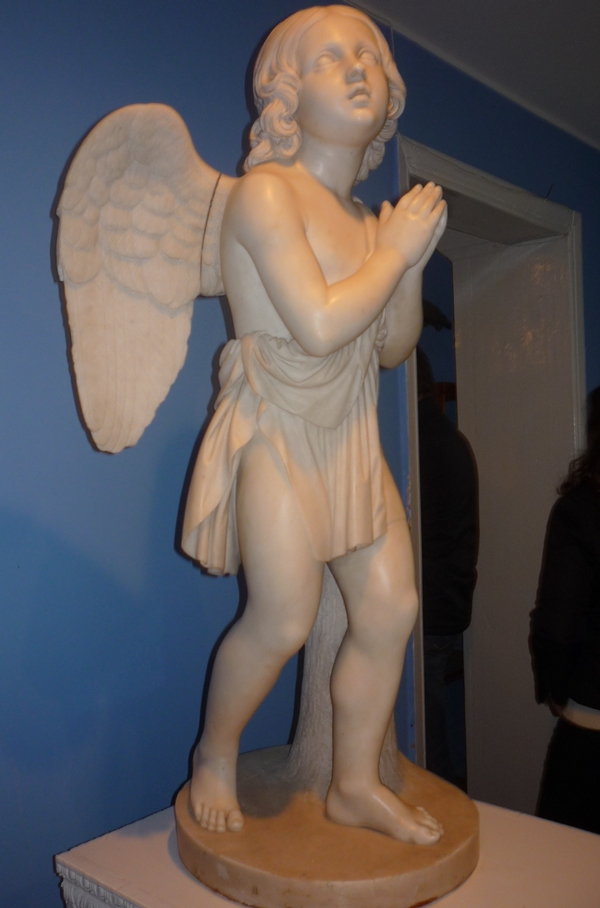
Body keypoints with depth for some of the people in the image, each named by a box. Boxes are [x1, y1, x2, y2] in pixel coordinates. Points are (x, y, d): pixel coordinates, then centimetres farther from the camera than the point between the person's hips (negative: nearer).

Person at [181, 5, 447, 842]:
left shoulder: (366, 220, 13)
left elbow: (394, 348, 13)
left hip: (350, 437, 8)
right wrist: (397, 248, -9)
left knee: (392, 605, 2)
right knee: (285, 622, -10)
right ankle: (215, 757, 20)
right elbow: (319, 327, -22)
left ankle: (357, 786, 21)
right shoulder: (267, 192, -10)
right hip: (274, 433, -7)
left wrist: (413, 259, -1)